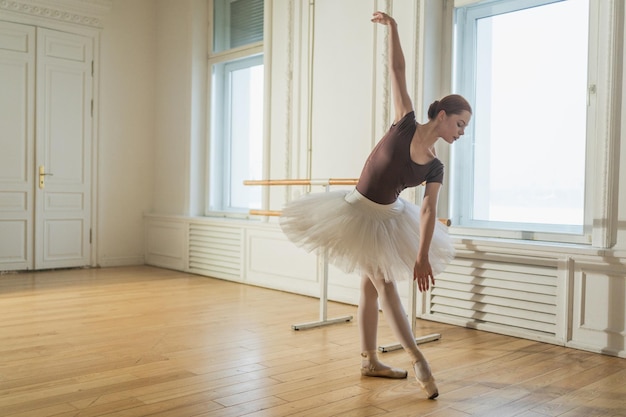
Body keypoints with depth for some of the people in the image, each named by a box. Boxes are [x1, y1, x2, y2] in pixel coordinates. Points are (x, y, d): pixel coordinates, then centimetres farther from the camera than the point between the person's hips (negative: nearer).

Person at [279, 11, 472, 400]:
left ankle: (370, 360, 23)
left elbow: (429, 212, -11)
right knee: (384, 283, -1)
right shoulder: (406, 123, -15)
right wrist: (393, 28, -14)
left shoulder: (435, 167, -6)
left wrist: (423, 256, -18)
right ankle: (418, 359, 3)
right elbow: (397, 70, -14)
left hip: (388, 219, 5)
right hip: (358, 212, -5)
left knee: (372, 285, 12)